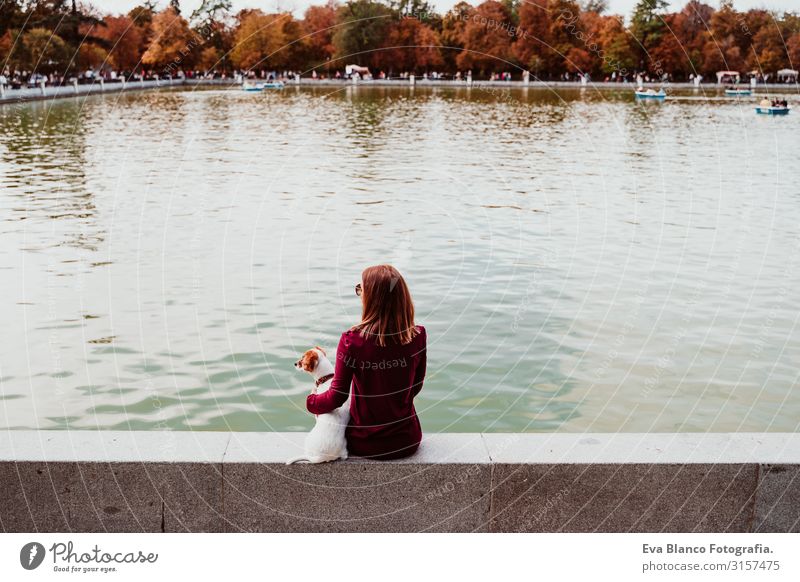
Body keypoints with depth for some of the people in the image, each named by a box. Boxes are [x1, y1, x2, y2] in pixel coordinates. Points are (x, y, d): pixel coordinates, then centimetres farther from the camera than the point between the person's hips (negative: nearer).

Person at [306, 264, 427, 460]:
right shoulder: (418, 336, -12)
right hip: (407, 441, 2)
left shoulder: (352, 340, -21)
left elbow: (337, 397, -13)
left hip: (364, 445, -2)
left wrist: (311, 402, 7)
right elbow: (415, 387, 3)